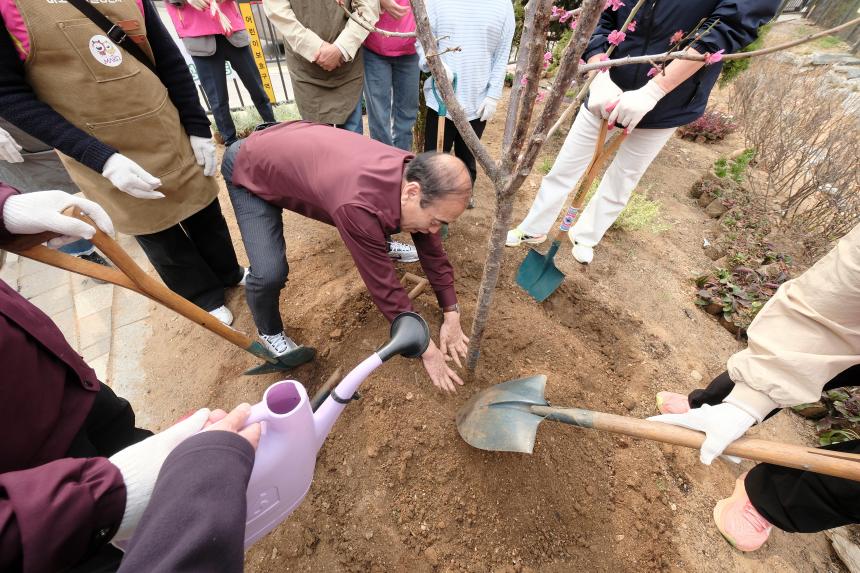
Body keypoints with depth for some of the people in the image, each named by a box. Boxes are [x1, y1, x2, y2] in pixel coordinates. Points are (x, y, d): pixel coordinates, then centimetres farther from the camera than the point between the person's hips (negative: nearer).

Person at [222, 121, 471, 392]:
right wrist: (427, 350, -24)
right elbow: (384, 287, -36)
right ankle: (269, 331, 13)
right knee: (270, 273, -21)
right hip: (250, 168, -6)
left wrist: (451, 315, -9)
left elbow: (432, 250, -10)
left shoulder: (414, 173, -20)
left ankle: (378, 244, 44)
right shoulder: (359, 205, -44)